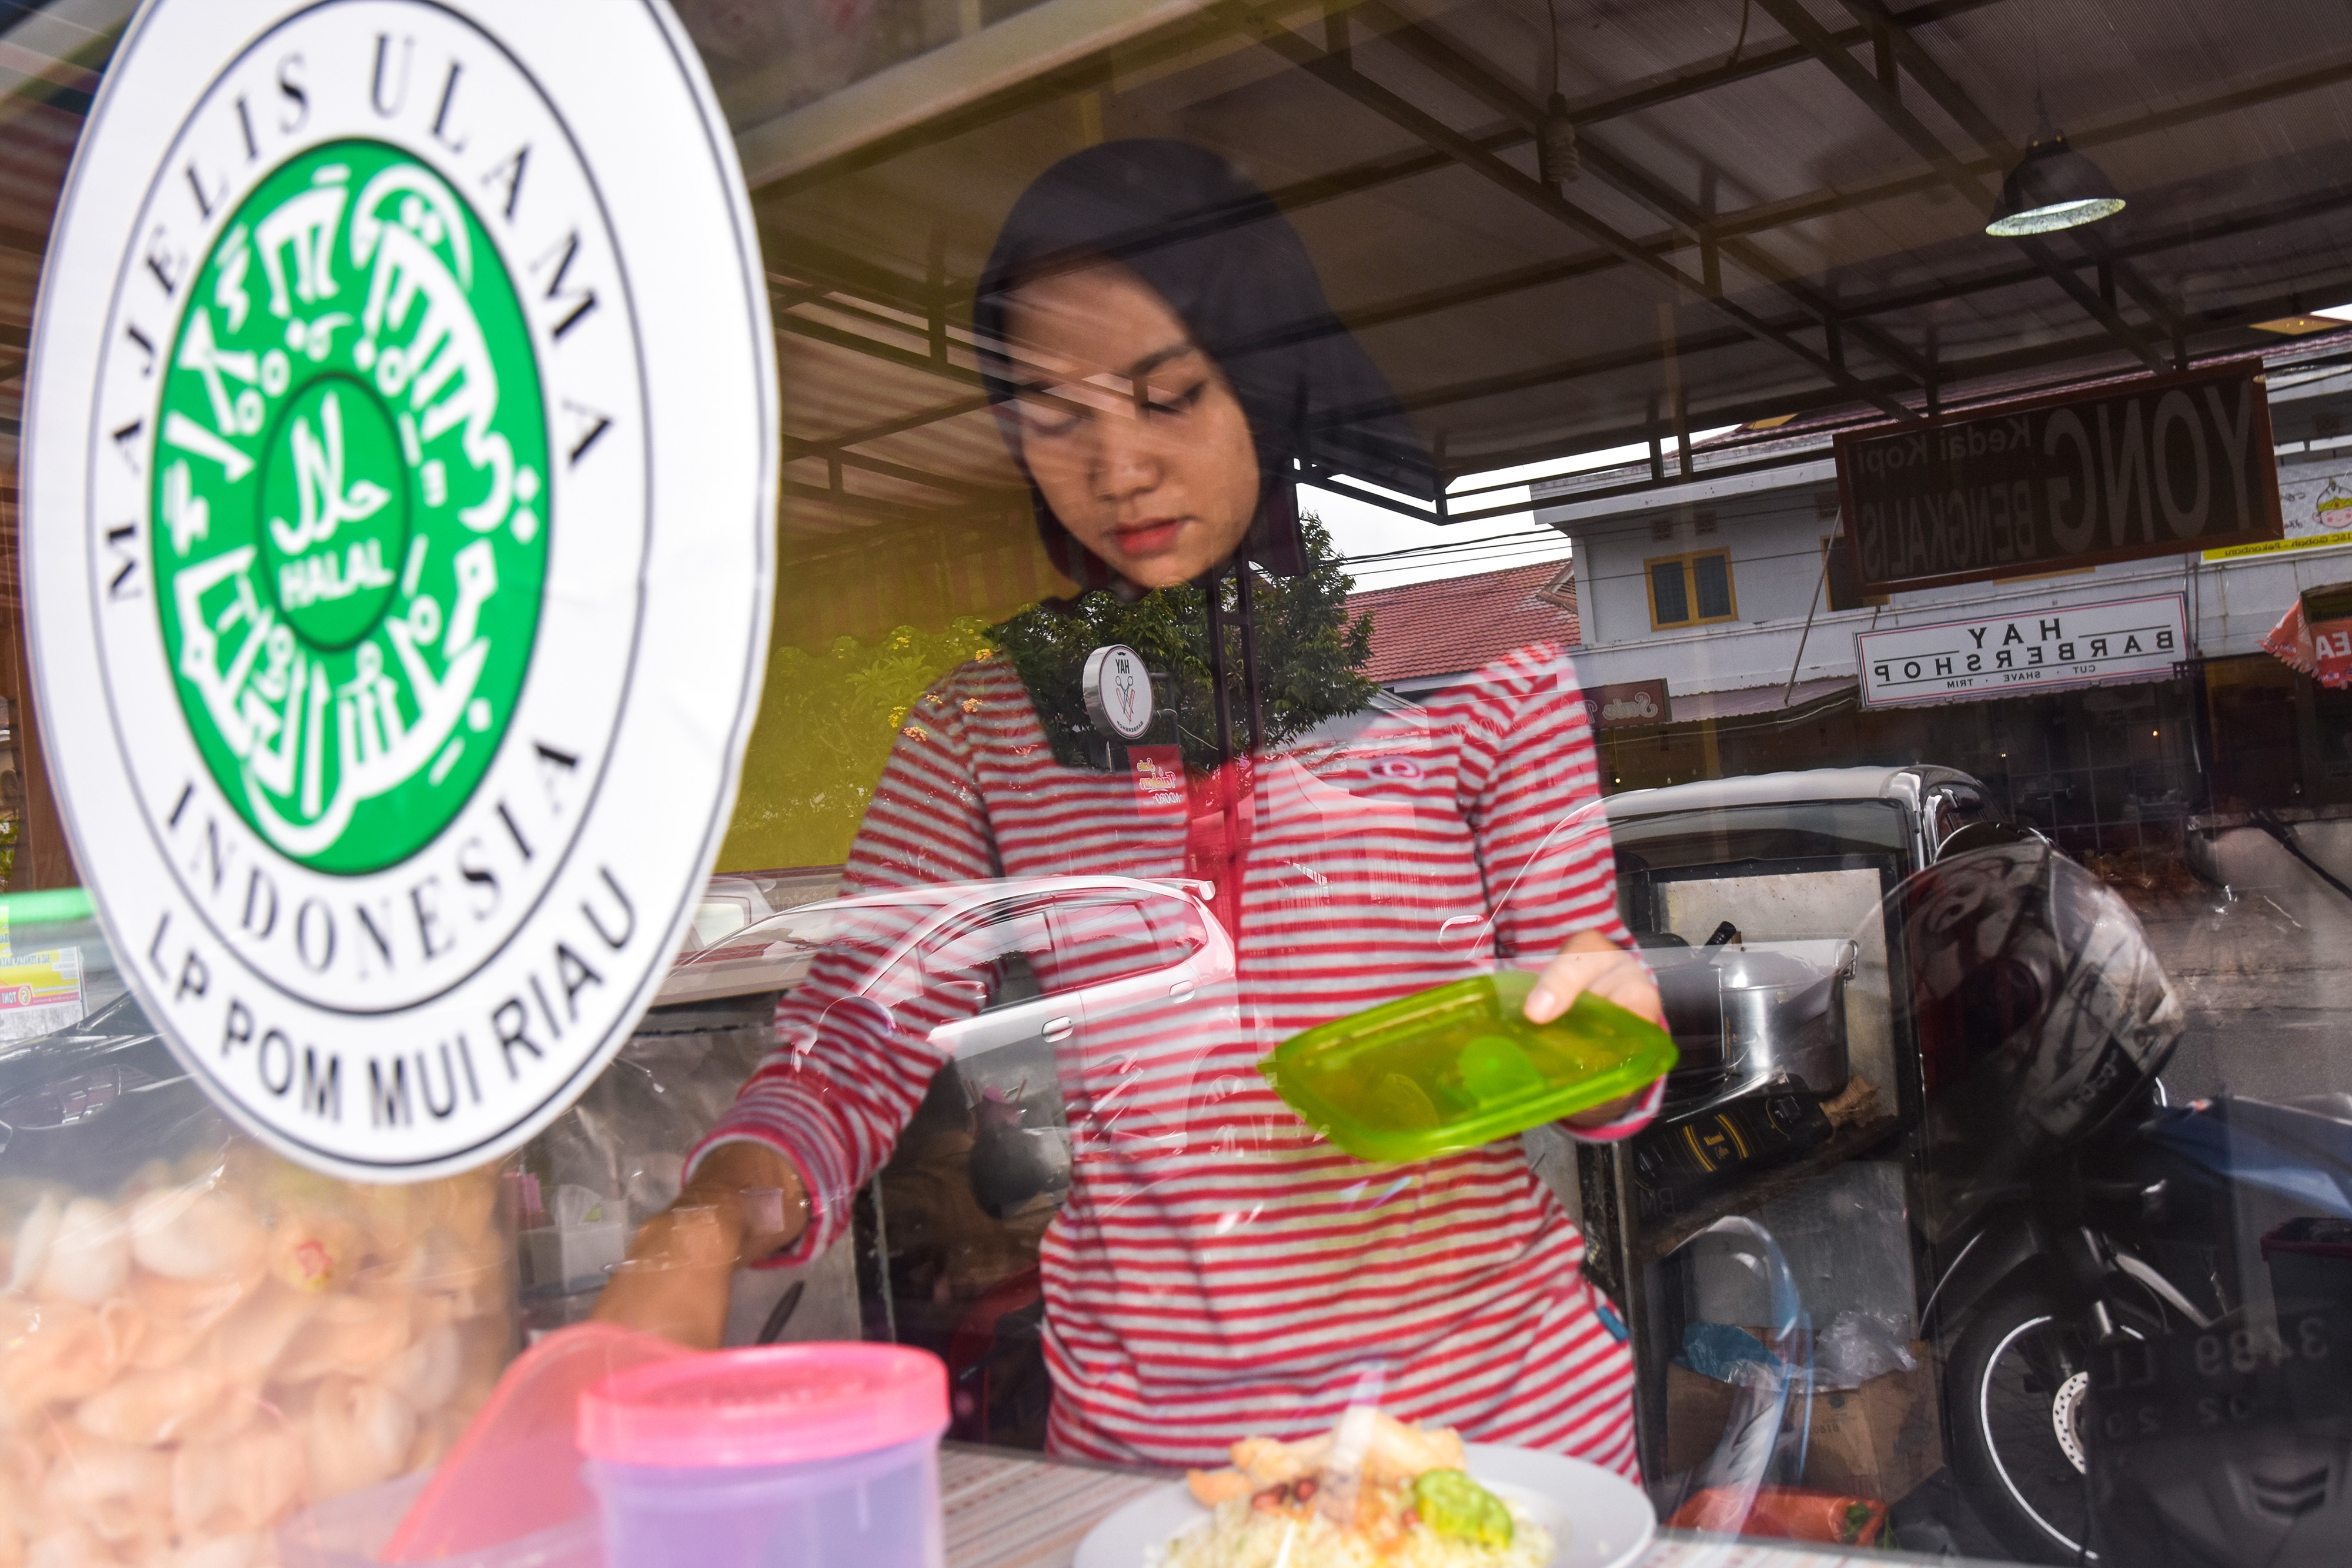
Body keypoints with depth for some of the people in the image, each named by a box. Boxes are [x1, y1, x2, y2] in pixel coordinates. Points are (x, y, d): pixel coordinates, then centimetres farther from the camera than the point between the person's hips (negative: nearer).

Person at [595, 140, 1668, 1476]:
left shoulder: (1475, 659, -4)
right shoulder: (988, 724, 1)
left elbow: (1578, 1039, 2)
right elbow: (851, 1049, -3)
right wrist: (708, 1225, -22)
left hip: (1498, 1402, -1)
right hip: (1135, 1438, 2)